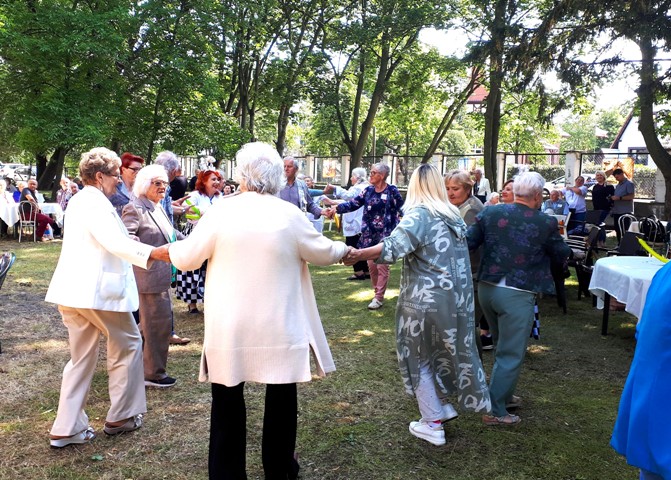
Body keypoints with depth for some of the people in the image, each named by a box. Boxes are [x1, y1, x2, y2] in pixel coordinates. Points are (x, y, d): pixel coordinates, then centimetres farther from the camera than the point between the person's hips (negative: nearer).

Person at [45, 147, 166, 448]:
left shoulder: (78, 200, 16)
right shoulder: (96, 202, -15)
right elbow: (114, 242, -29)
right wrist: (154, 253, -39)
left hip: (72, 290, 9)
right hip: (97, 290, -9)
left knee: (81, 357, 14)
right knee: (128, 346, 9)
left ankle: (67, 429, 14)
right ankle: (121, 417, 18)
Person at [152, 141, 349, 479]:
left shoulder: (221, 211, -7)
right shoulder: (290, 215, -6)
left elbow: (187, 258, 1)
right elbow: (322, 253, 7)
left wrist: (169, 249, 24)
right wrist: (344, 249, 29)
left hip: (228, 325, 0)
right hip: (278, 325, 0)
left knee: (228, 402, 12)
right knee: (281, 398, 15)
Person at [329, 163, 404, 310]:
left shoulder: (392, 191, -7)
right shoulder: (368, 190, 6)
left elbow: (402, 210, -5)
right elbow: (353, 204, 1)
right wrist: (337, 208, -13)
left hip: (385, 235, -5)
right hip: (369, 234, 5)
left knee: (382, 266, -3)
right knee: (371, 266, 10)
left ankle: (379, 297, 5)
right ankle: (378, 292, 24)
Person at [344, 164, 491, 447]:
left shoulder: (418, 214, -16)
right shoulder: (454, 215, 7)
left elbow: (394, 247, -32)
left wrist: (360, 255, -35)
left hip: (425, 300, -6)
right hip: (457, 298, 7)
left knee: (419, 357, 8)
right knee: (445, 348, 21)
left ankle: (432, 425, 15)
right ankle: (442, 405, 32)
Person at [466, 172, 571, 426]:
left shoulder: (489, 213, -3)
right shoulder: (545, 223, -12)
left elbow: (467, 242, -4)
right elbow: (561, 255, 3)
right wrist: (556, 236, 20)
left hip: (486, 288, 6)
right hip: (517, 294, -6)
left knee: (502, 346, 25)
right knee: (511, 354, 6)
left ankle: (503, 394, 39)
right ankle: (495, 411, 10)